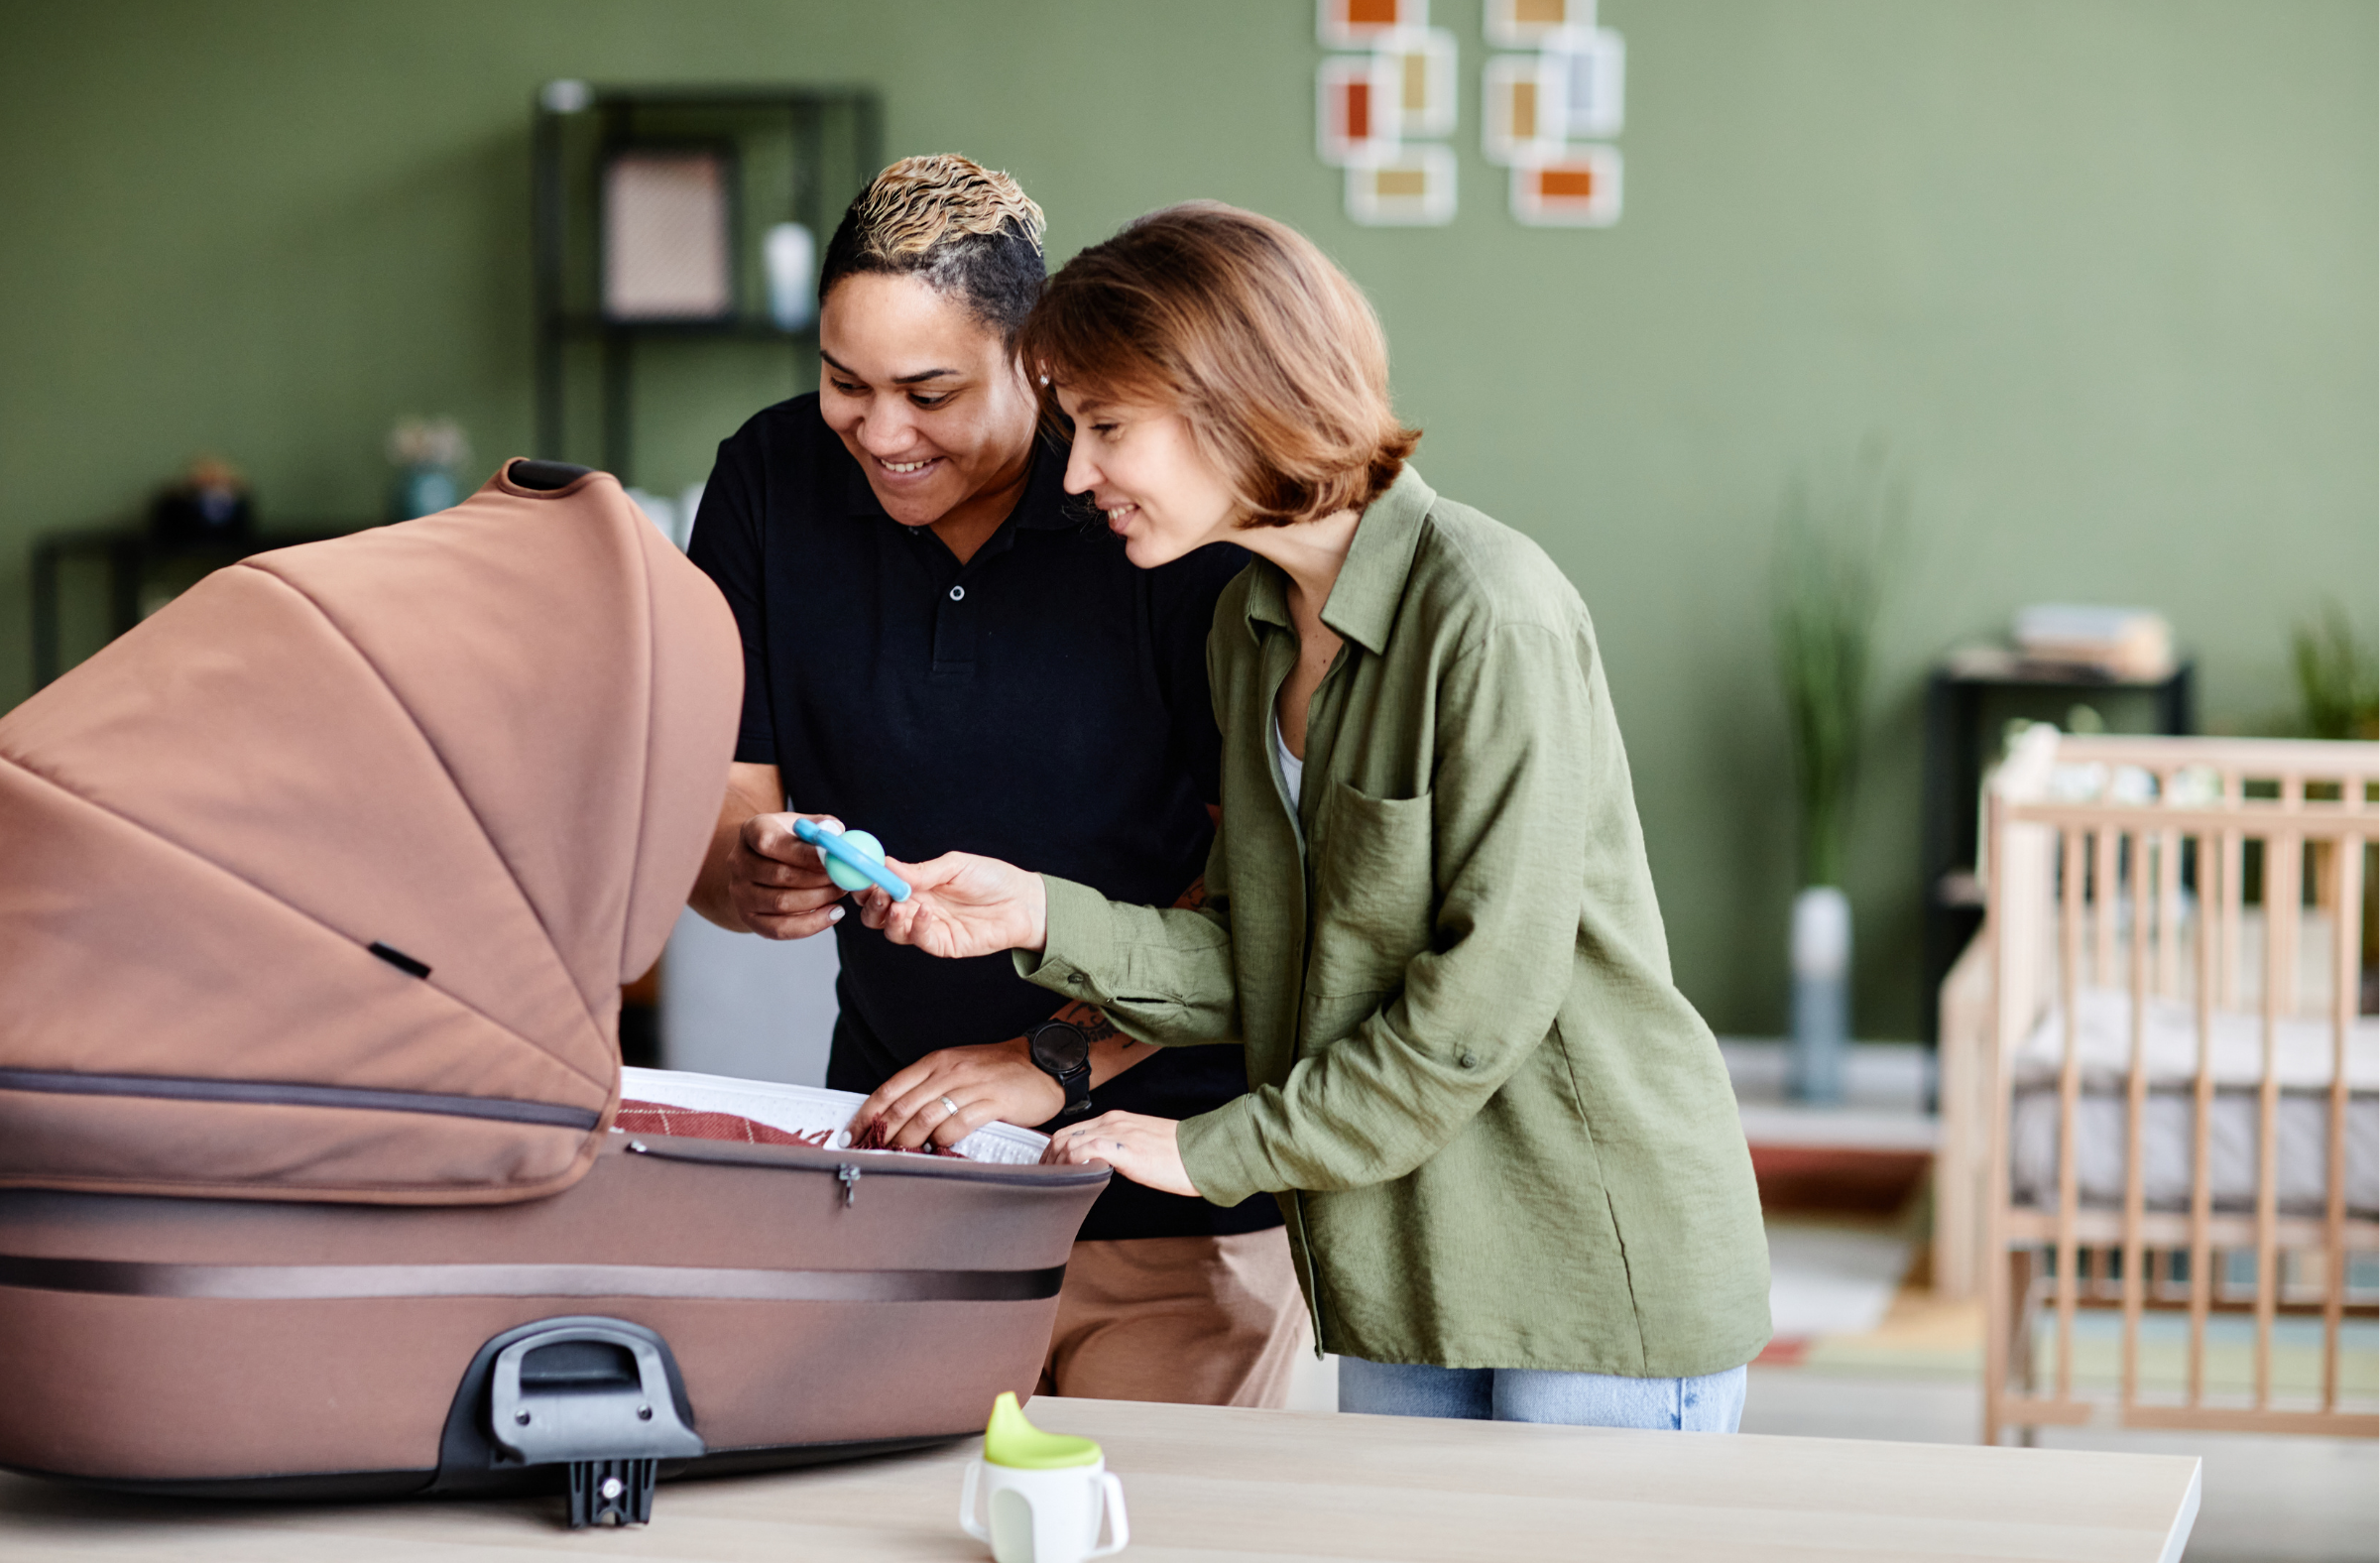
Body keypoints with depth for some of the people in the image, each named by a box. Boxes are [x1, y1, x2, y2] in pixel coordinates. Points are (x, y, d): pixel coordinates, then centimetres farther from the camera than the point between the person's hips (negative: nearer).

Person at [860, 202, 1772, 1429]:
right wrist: (1043, 916, -6)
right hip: (1403, 1279, 8)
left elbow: (1491, 988, -21)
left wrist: (1219, 1150, -16)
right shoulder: (1249, 626, 8)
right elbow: (1266, 975, 7)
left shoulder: (1489, 615, -18)